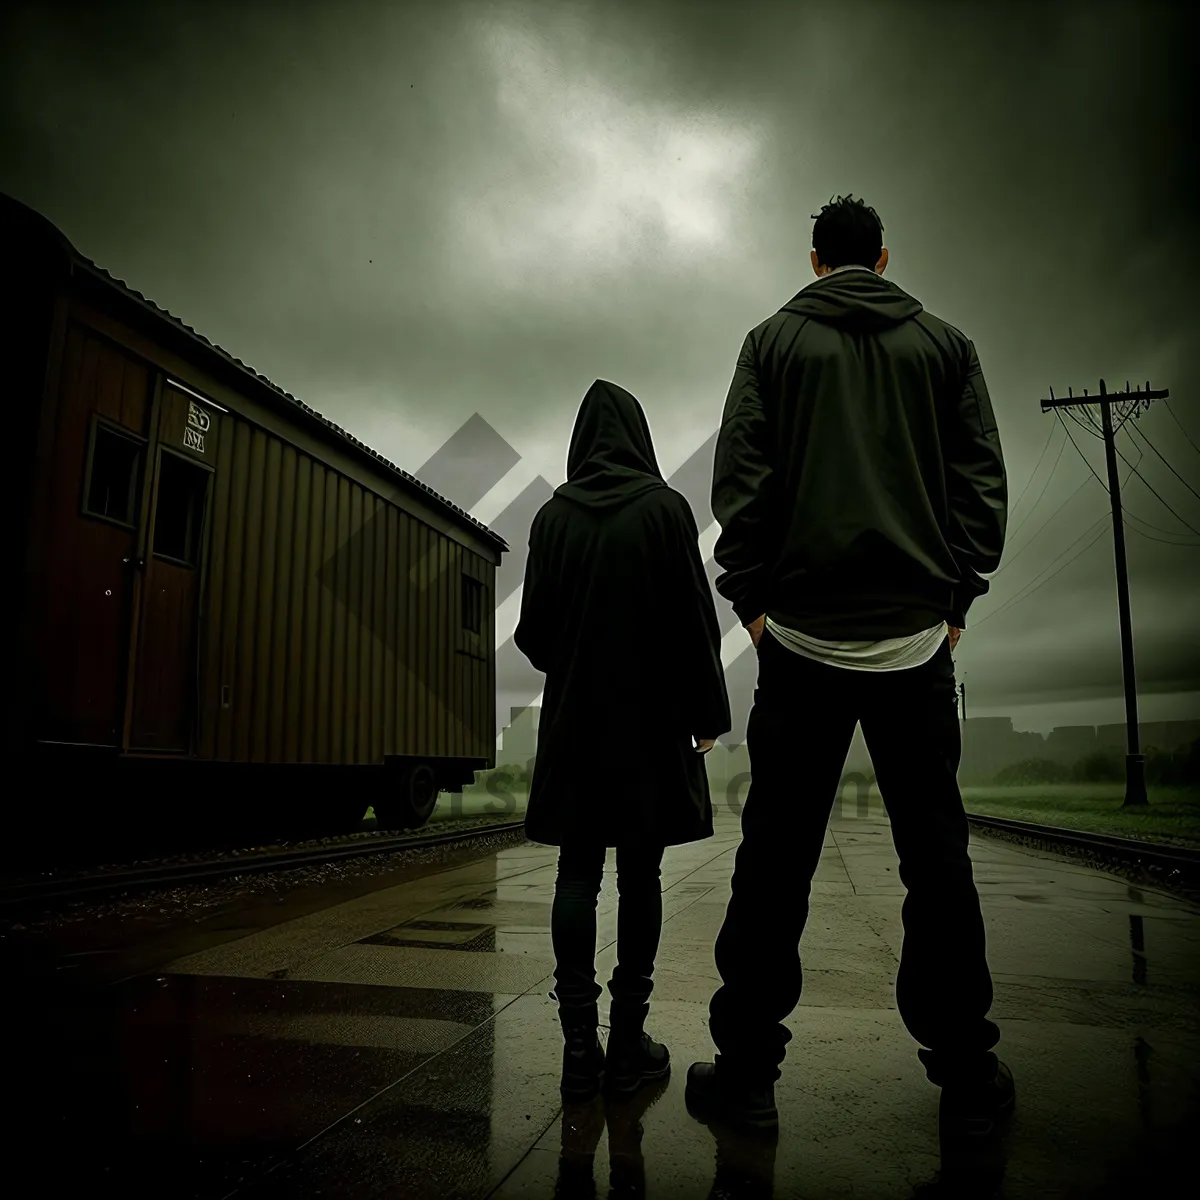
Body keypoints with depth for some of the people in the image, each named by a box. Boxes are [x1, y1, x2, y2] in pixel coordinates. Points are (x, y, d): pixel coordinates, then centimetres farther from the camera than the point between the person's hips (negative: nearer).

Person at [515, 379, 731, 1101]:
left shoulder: (553, 515, 3)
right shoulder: (665, 506, -4)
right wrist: (708, 711, 2)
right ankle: (629, 1046, 12)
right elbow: (696, 616, -6)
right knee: (639, 874, 5)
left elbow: (533, 627, 5)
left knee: (578, 873, 6)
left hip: (575, 717, 2)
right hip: (651, 718, -2)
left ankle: (581, 1048, 8)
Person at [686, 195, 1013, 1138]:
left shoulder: (774, 339, 9)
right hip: (917, 633, 2)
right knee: (936, 854, 9)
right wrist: (958, 596, 10)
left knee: (775, 856, 2)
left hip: (802, 633, -1)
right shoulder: (945, 343, 13)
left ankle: (747, 1069, 8)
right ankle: (967, 1074, 17)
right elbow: (982, 478, 7)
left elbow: (740, 475, -1)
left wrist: (749, 595, 3)